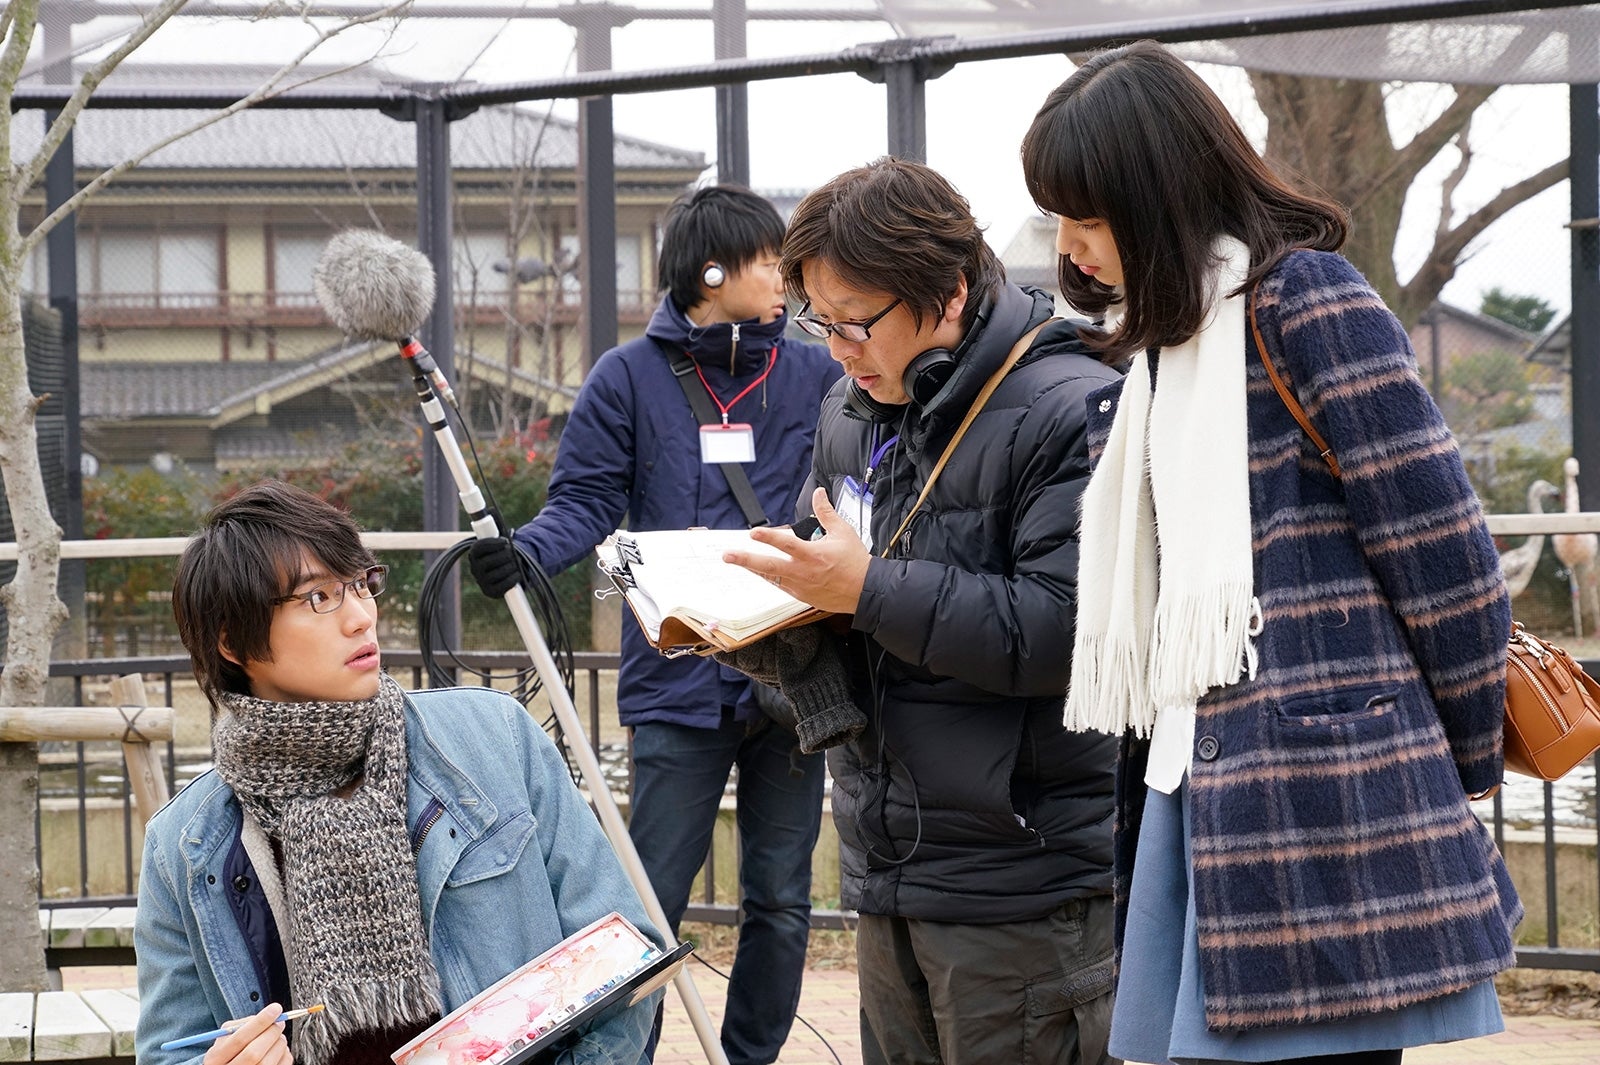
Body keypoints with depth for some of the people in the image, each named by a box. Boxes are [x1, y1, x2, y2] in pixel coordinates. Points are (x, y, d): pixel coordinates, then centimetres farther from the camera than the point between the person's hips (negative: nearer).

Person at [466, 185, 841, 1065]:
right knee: (653, 898, -2)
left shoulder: (817, 377, 7)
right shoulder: (630, 378, 2)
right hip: (678, 684, -2)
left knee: (780, 900, 10)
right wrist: (523, 551, -19)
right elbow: (588, 499, 0)